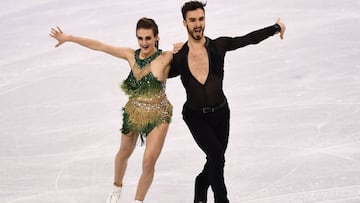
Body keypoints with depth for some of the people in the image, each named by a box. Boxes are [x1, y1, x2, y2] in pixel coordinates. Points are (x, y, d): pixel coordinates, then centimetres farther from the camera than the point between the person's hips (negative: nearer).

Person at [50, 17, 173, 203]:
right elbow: (99, 46, -4)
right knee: (124, 153, 22)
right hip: (133, 112, 4)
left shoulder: (165, 58, -18)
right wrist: (69, 38, -2)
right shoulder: (131, 55, -8)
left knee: (149, 161, -13)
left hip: (158, 116, -4)